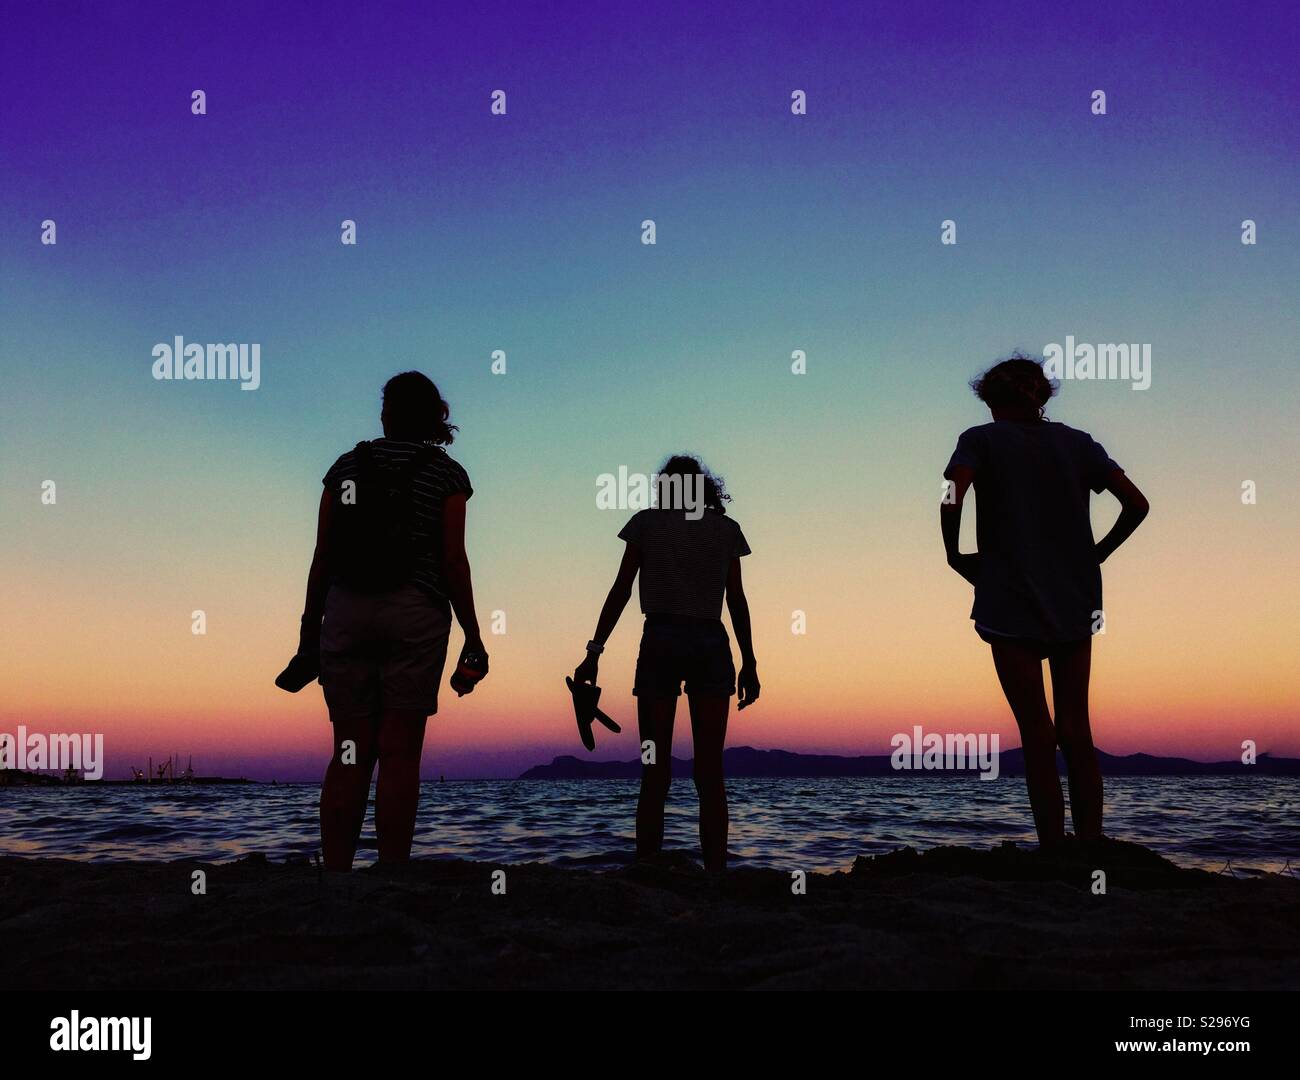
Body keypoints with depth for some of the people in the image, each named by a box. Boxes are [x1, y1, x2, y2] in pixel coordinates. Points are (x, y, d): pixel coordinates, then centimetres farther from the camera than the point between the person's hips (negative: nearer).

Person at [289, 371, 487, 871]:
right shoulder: (446, 473, 3)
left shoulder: (346, 466, 11)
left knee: (349, 753, 7)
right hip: (415, 614, -2)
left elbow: (322, 558, 8)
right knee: (400, 754, 1)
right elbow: (453, 561, -3)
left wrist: (310, 628, 14)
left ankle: (335, 868, 5)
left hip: (346, 611, 3)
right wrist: (472, 641, 0)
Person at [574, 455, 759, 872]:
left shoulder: (645, 523, 7)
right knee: (710, 775, 3)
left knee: (655, 774, 1)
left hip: (660, 645, -1)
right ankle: (715, 874, 0)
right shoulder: (726, 530, 11)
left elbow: (620, 591, 1)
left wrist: (594, 653, 1)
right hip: (711, 648, 1)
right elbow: (737, 600, 6)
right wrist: (749, 664, 8)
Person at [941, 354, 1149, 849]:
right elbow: (1137, 504, 3)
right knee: (1077, 732, 10)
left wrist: (954, 555, -5)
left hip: (1011, 604, -4)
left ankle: (1054, 851, 2)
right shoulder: (1078, 442, 10)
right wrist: (1096, 554, 11)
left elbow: (951, 500, -19)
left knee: (1037, 736, 2)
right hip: (1075, 603, 4)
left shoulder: (982, 440, -2)